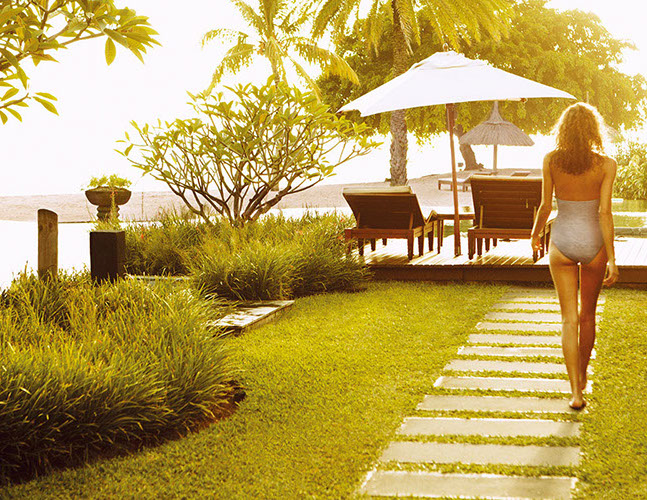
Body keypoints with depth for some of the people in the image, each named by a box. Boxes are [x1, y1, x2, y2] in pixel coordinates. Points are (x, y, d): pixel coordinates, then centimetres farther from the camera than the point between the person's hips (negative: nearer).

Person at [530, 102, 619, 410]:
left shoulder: (551, 160, -6)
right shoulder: (605, 164, -10)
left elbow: (545, 205, -1)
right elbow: (604, 212, -13)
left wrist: (535, 233, 18)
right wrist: (612, 259, -10)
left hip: (562, 244, 0)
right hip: (593, 245, 0)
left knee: (570, 319, 2)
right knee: (587, 315, 20)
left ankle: (575, 391, -8)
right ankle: (581, 376, 37)